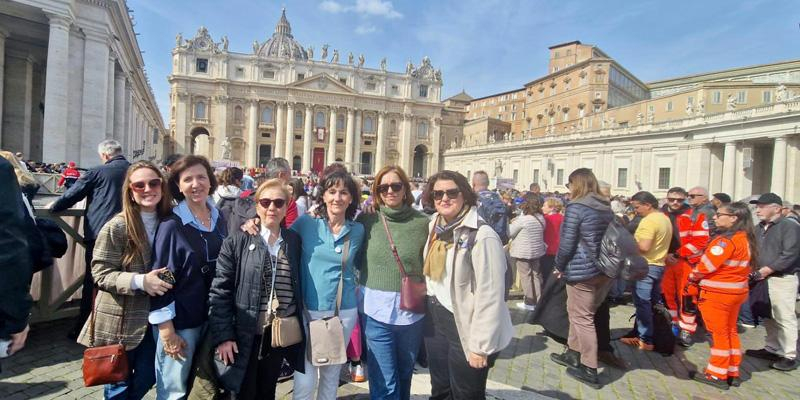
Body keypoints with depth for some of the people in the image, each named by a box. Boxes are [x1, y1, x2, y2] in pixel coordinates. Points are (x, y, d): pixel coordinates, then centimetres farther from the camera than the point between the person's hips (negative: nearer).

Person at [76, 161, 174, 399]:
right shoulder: (116, 227, -15)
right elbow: (101, 273, -15)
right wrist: (140, 281, -27)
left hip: (153, 317, 4)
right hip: (119, 320, -4)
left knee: (147, 378, 18)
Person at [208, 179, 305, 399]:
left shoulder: (295, 241, 1)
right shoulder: (237, 241, -8)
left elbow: (299, 287, 6)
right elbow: (219, 290, -9)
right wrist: (222, 336, -12)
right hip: (245, 335, -3)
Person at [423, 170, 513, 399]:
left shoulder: (482, 236, -20)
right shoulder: (434, 228, 3)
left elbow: (490, 296, -20)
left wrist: (480, 346, -18)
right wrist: (429, 311, 8)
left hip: (465, 328, -6)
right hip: (435, 323, 7)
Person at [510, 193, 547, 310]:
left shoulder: (522, 219, -21)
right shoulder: (541, 218, -1)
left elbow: (509, 233, -13)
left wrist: (513, 223, 6)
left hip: (522, 252, -6)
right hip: (537, 251, 6)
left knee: (526, 276, 4)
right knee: (536, 275, 15)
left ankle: (529, 302, 11)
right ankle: (538, 300, 26)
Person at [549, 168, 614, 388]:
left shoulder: (576, 207, -15)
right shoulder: (606, 208, 9)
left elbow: (566, 243, -16)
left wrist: (559, 266, -1)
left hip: (583, 271, -8)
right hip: (606, 270, 8)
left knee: (582, 318, 4)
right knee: (578, 313, 20)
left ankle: (590, 370, 12)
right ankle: (573, 354, 32)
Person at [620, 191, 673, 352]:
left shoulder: (648, 221, -19)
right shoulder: (665, 219, 13)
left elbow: (644, 247, -26)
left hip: (646, 266, -10)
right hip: (658, 265, 10)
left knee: (642, 304, -2)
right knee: (653, 304, 16)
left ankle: (645, 340, 3)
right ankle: (654, 336, 26)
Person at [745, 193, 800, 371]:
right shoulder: (758, 228, 14)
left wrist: (766, 270, -19)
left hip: (782, 279, -7)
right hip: (762, 279, 7)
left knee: (785, 318, -2)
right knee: (769, 317, 15)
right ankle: (771, 349, 26)